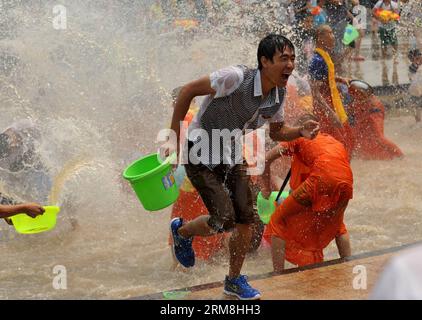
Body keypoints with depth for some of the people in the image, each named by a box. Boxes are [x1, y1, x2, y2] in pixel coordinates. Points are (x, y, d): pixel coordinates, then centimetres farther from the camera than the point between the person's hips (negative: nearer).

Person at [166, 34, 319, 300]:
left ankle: (234, 280, 21)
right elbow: (188, 90, -21)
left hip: (232, 156, 7)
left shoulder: (278, 94, -6)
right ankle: (181, 231, 18)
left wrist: (301, 132, -12)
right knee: (224, 220, -13)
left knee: (246, 220, 1)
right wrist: (175, 138, -19)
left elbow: (276, 132, 10)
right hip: (202, 154, -7)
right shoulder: (236, 78, -29)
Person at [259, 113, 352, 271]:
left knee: (278, 222, 5)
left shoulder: (299, 138, 21)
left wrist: (266, 187, 27)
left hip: (322, 178, -6)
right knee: (336, 225, 37)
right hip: (346, 183, 6)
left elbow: (267, 158, 14)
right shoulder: (332, 140, 36)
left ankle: (278, 275, -6)